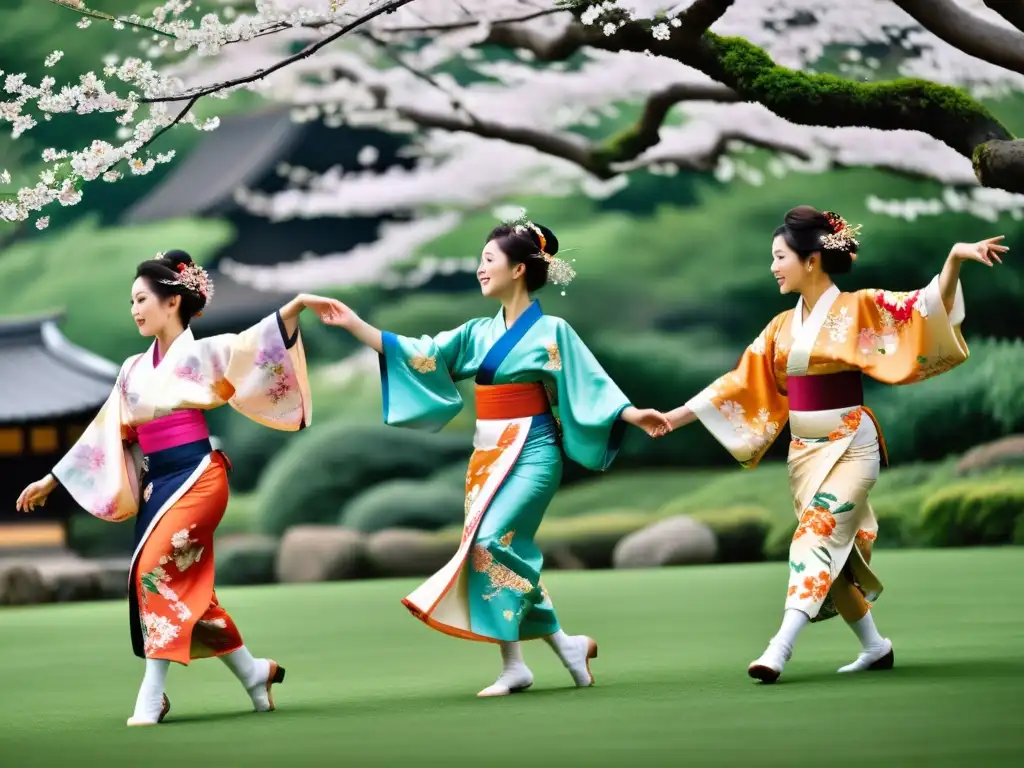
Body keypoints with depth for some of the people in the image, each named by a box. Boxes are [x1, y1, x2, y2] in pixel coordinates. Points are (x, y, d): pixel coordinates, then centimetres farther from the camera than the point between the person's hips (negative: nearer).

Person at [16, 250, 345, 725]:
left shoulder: (201, 352, -2)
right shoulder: (133, 370, 15)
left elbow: (253, 345, -18)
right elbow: (102, 434, 20)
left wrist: (297, 304, -35)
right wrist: (51, 480, 22)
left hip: (196, 477, -7)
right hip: (157, 483, 7)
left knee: (156, 570, -20)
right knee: (185, 587, 6)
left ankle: (152, 693, -17)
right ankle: (253, 674, 19)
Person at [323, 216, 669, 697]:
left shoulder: (551, 331, -5)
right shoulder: (479, 333, 11)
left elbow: (590, 385, -9)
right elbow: (416, 356, 9)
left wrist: (634, 415, -24)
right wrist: (354, 324, 5)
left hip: (531, 453, -7)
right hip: (488, 455, 7)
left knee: (494, 541, -21)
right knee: (488, 550, 1)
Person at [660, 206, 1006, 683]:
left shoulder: (859, 309, -8)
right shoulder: (782, 327, 8)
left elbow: (929, 307, -17)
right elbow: (742, 385, 11)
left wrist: (956, 257, -33)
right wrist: (677, 416, 8)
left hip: (849, 445, -6)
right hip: (803, 450, 6)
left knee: (817, 536, -19)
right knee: (832, 551, 9)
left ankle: (780, 650, -27)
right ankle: (875, 647, 23)